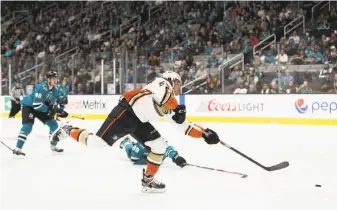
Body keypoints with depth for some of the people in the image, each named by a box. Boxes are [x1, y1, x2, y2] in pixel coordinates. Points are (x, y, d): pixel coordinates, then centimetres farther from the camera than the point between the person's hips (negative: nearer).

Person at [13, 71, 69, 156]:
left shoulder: (54, 91, -3)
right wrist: (49, 110, -31)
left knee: (54, 124, 2)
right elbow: (36, 105, -33)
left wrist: (60, 111, -11)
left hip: (41, 108, 8)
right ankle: (18, 148, -26)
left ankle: (53, 146, 17)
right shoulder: (41, 88, -29)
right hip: (29, 106, -8)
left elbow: (54, 104, 7)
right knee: (28, 126, -25)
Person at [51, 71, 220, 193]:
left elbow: (183, 125, 23)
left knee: (160, 145, 2)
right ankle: (69, 131, 7)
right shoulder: (163, 83, 0)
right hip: (126, 112, -9)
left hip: (138, 122, 9)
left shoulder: (171, 106, 23)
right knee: (98, 142, -15)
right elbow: (160, 93, -25)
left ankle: (148, 180, 10)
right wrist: (177, 109, -24)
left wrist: (204, 133, 16)